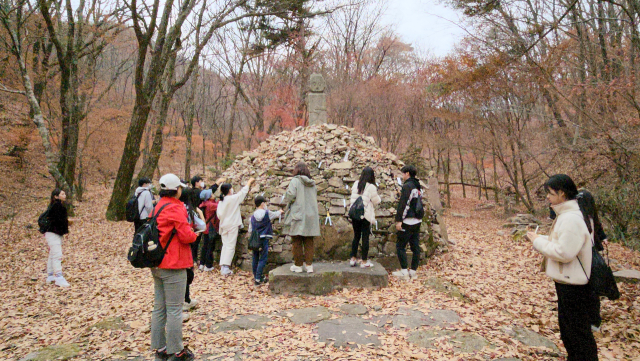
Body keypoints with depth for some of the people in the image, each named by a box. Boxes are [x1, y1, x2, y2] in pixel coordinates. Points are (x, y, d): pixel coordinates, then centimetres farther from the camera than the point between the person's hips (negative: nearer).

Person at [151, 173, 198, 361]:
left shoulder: (158, 207, 11)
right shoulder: (175, 208, -16)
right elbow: (186, 236, -19)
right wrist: (194, 234, 2)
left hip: (157, 264, 9)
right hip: (173, 265, -9)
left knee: (159, 307, 15)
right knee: (174, 309, 0)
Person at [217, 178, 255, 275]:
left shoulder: (221, 201, 4)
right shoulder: (234, 198, -11)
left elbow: (219, 214, 4)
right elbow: (243, 191, 1)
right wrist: (250, 181, 14)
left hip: (223, 225, 6)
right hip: (232, 225, -6)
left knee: (225, 245, 11)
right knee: (230, 246, -3)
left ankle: (222, 267, 9)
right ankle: (226, 268, -8)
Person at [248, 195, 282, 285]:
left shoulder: (252, 216, 6)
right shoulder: (267, 213, -4)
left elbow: (250, 230, 9)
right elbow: (276, 214, 16)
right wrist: (280, 211, 37)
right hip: (264, 240, -5)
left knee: (255, 259, 13)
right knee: (262, 259, -2)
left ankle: (256, 277, 25)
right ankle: (258, 279, -6)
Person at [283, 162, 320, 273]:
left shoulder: (295, 181, -9)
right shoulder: (312, 183, 8)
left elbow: (289, 196, -17)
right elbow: (315, 198, 12)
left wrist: (287, 200, 3)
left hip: (297, 215, -5)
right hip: (311, 216, 5)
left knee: (296, 242, 4)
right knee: (309, 242, 9)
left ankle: (298, 265, 9)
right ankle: (309, 265, 8)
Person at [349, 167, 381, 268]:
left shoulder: (356, 184, 5)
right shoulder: (371, 187, -11)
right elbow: (376, 201, -3)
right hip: (366, 215, -5)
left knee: (356, 236, 14)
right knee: (365, 237, 3)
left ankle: (353, 259, 17)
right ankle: (364, 261, 9)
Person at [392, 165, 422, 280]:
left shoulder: (407, 186, -12)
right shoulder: (418, 186, 14)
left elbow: (403, 204, -18)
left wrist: (399, 220, -16)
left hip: (408, 222, -8)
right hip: (417, 221, 8)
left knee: (400, 246, 0)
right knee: (415, 247, 10)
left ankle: (404, 272, 0)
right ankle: (413, 271, 15)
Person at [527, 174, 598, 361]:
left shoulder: (571, 219, -25)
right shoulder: (565, 214, 8)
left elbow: (564, 252, -27)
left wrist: (539, 242, -16)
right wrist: (540, 239, 3)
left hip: (573, 284, -11)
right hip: (566, 280, 11)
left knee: (578, 331, 4)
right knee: (567, 326, 24)